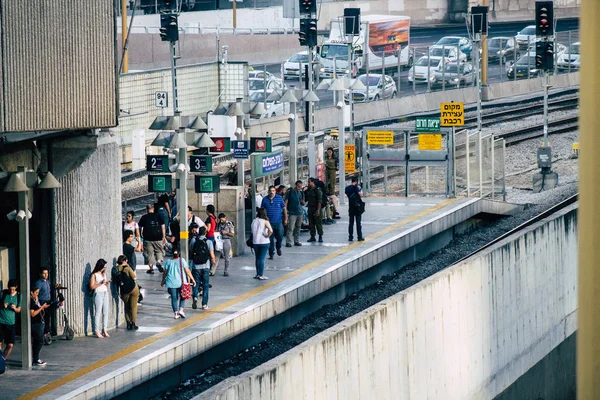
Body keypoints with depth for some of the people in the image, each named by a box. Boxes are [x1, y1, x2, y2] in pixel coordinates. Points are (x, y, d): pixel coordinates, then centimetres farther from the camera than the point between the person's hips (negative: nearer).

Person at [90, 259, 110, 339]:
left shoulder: (104, 274, 16)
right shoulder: (94, 275, -4)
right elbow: (92, 286, -10)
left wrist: (107, 283, 1)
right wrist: (100, 283, -17)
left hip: (105, 293, 7)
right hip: (98, 294, -7)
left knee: (105, 312, 3)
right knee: (98, 313, -8)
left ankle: (104, 330, 8)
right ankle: (97, 331, -7)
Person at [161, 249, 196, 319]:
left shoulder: (168, 262, 2)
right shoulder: (182, 260, -3)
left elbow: (165, 272, 6)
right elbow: (187, 271, -6)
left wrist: (163, 281, 20)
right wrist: (192, 279, -1)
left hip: (171, 283, 1)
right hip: (181, 282, -1)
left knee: (174, 298, 5)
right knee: (182, 297, 14)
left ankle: (176, 313, 3)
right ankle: (181, 310, -3)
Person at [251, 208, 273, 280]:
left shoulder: (254, 221, 1)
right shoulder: (265, 222, -11)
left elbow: (252, 231, 4)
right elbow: (271, 231, -24)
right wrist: (267, 235, -9)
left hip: (255, 242, 4)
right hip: (264, 242, -4)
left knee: (257, 258, 14)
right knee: (262, 258, 0)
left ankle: (258, 274, 18)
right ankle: (261, 275, 0)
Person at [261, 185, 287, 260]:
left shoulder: (279, 198, 2)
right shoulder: (265, 200, 3)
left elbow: (284, 208, 6)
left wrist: (285, 219, 1)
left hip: (278, 222, 0)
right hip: (269, 222, 0)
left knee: (280, 236, -2)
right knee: (270, 239, 0)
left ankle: (278, 247, 30)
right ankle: (271, 254, 8)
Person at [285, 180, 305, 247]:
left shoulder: (301, 193, 11)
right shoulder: (290, 192, -3)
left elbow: (303, 203, 19)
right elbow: (286, 202, -3)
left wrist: (302, 202, -6)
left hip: (299, 213, 5)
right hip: (292, 213, -5)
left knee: (298, 228, 8)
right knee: (290, 228, -10)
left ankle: (297, 241, 15)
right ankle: (288, 242, -9)